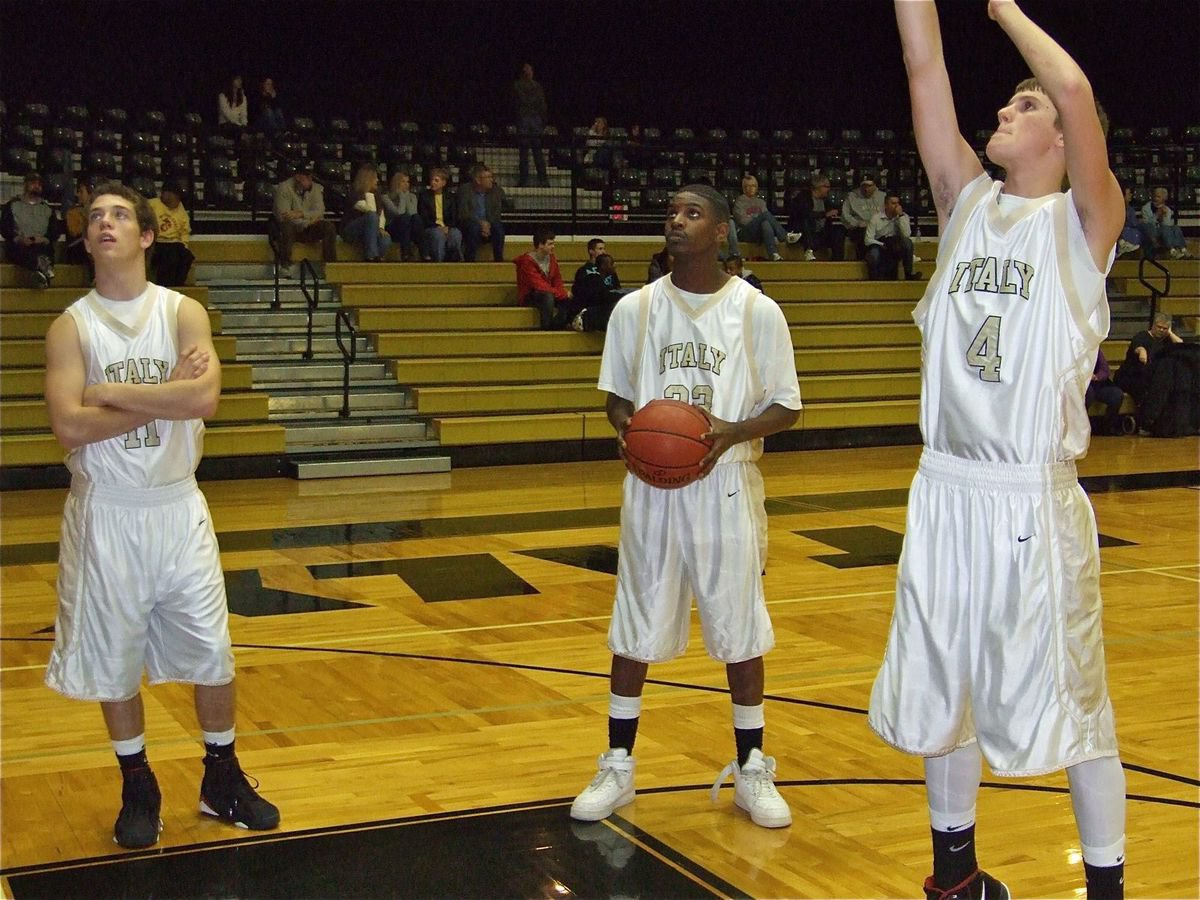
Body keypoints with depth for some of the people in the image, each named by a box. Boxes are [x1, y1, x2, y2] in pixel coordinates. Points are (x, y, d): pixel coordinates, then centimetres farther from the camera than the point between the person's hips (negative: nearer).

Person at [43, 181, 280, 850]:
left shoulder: (184, 312, -2)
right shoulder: (71, 326, -4)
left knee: (212, 652, 6)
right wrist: (166, 398, -18)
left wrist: (111, 392, -18)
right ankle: (138, 788, 28)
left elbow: (204, 398, -20)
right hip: (106, 515, 0)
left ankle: (222, 778, 26)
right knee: (114, 659, 9)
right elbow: (69, 426, -17)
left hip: (178, 507, 1)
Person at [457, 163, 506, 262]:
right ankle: (469, 260, -29)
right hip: (469, 225, -2)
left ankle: (499, 260, -26)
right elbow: (463, 214, -11)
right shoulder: (465, 190, -3)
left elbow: (497, 214, -1)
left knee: (498, 227, -30)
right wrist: (480, 223, -24)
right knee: (474, 227, -36)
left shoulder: (497, 191, 5)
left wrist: (488, 224, -22)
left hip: (489, 225, 2)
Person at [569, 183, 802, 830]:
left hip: (726, 486, -2)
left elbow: (786, 407, -1)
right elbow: (616, 395, 10)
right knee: (634, 630, 8)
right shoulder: (634, 309, 2)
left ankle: (751, 770, 23)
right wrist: (625, 427, -13)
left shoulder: (758, 311, -4)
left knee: (739, 630, 7)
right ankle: (617, 768, 22)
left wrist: (733, 431, -20)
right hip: (651, 486, 2)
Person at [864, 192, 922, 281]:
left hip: (896, 249, 2)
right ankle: (875, 280, -15)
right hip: (879, 247, -2)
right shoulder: (876, 218, -2)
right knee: (874, 253, -37)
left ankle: (909, 273, -21)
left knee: (907, 241, -29)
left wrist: (900, 215, -16)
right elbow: (868, 240, -6)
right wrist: (883, 245, -19)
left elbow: (906, 235, -14)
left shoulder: (903, 217, 4)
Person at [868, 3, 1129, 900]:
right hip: (945, 492, 6)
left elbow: (1077, 88, -20)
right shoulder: (967, 202, 10)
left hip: (1035, 504, -6)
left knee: (1071, 703, 4)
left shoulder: (1083, 221, -4)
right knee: (940, 693, 15)